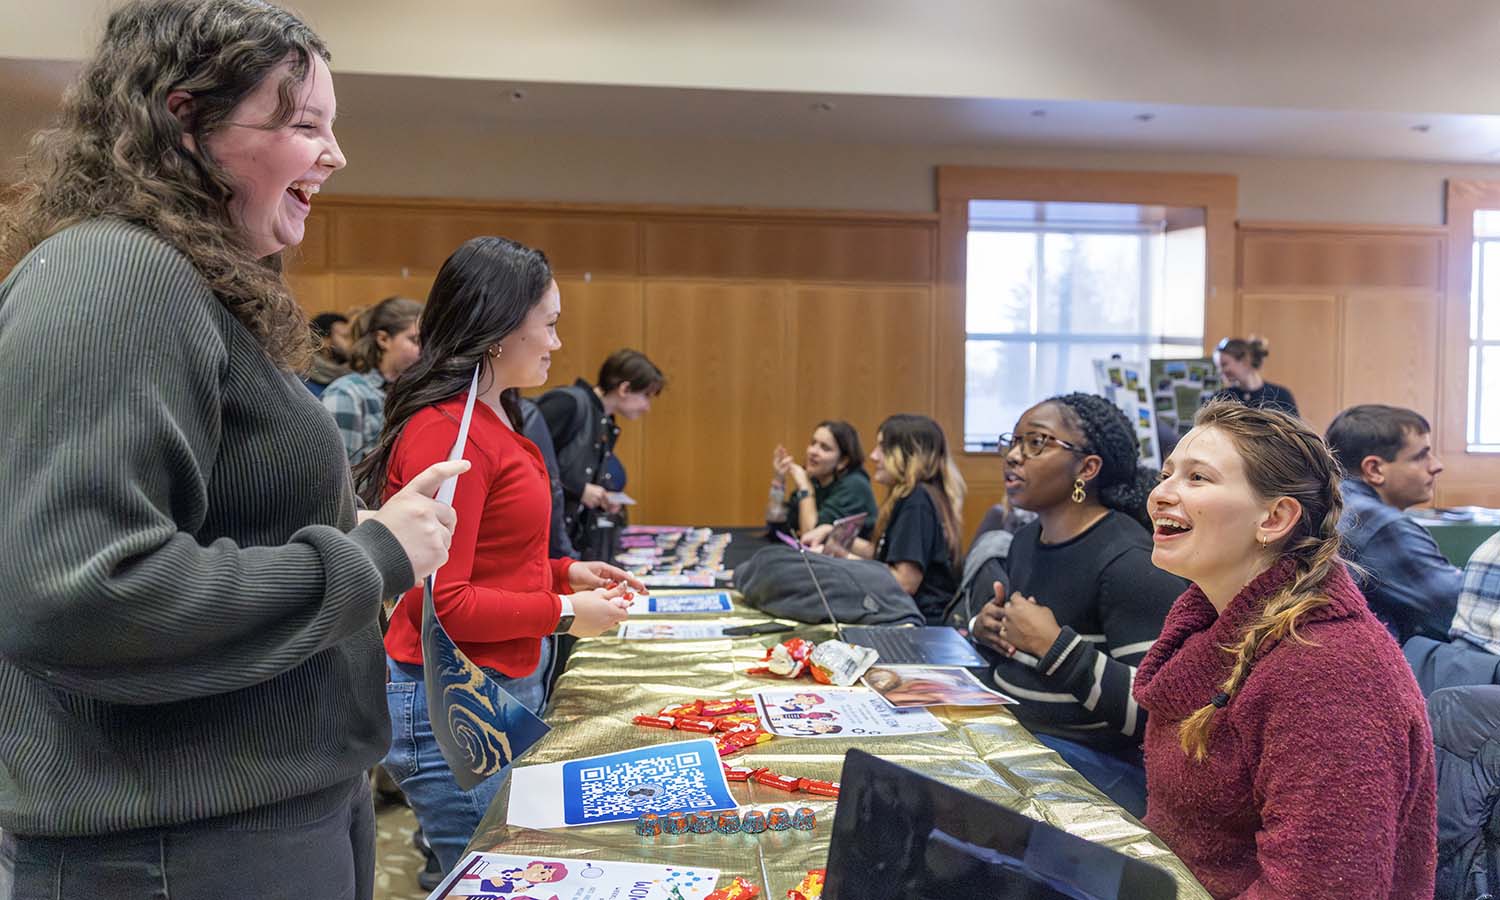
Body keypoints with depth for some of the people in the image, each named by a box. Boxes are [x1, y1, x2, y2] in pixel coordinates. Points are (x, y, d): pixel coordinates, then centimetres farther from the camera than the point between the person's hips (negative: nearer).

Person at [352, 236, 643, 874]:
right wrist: (563, 613, -12)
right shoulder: (447, 433, -20)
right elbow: (444, 603, -20)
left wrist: (564, 573, 7)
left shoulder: (493, 421, 9)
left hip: (509, 681, 9)